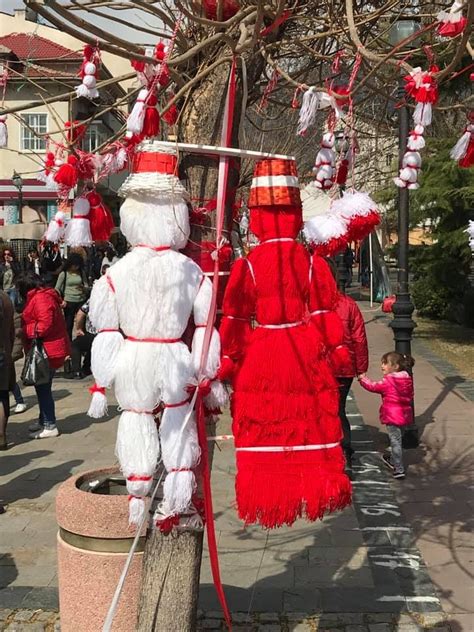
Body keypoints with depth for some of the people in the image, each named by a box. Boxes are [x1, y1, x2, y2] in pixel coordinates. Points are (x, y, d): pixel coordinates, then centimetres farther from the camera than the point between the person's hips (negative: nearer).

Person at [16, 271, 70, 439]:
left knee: (43, 388, -4)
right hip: (47, 350, 11)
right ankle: (43, 420, 29)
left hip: (47, 351, -11)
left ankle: (50, 426, 1)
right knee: (42, 387, 18)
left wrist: (26, 330, -14)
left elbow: (45, 324, -25)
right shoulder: (40, 296, 17)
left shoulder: (40, 298, -17)